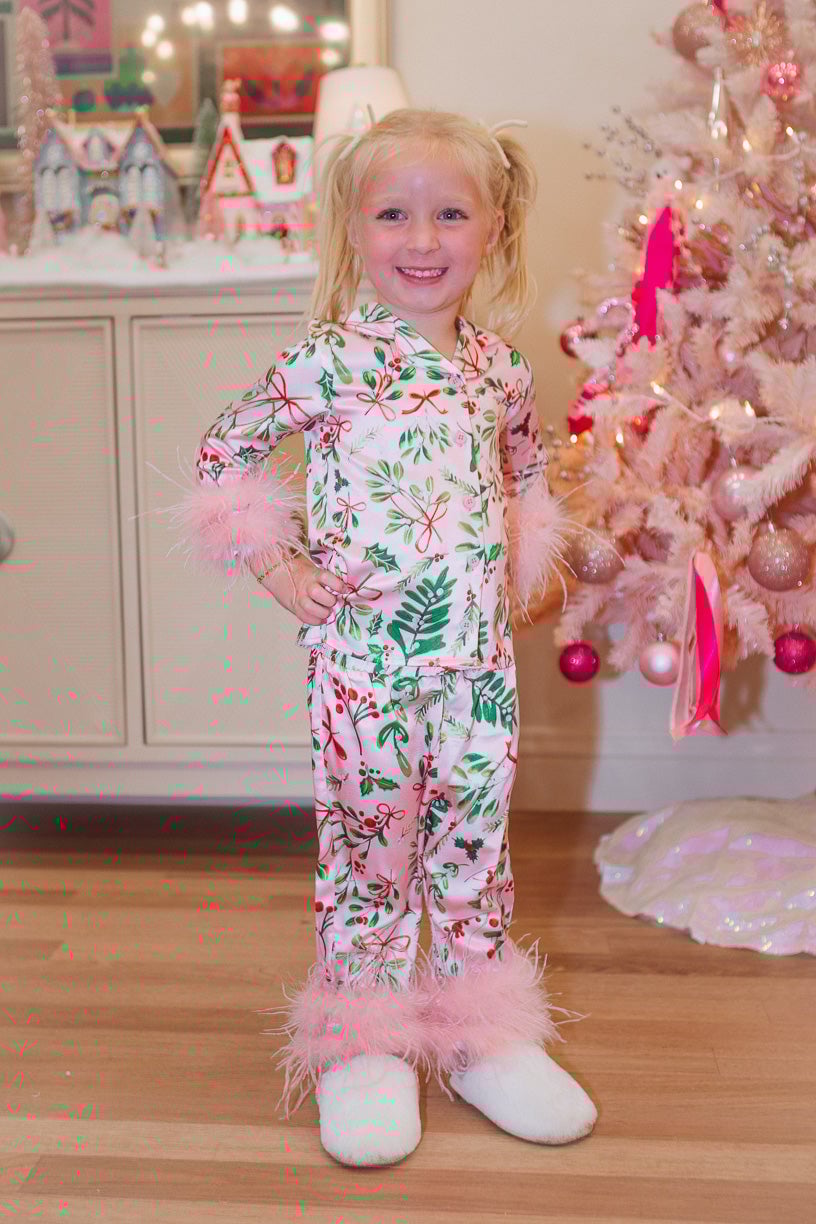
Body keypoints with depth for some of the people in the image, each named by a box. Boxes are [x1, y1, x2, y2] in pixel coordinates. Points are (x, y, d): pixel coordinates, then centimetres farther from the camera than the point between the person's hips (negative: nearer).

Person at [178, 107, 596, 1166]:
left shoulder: (499, 368, 6)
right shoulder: (332, 359, -8)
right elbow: (224, 452, -1)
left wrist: (521, 561, 10)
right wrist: (282, 571, -6)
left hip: (479, 655, 4)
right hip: (363, 655, -4)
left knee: (476, 839, 13)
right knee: (367, 841, 6)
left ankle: (484, 1036, 29)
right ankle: (364, 1048, 22)